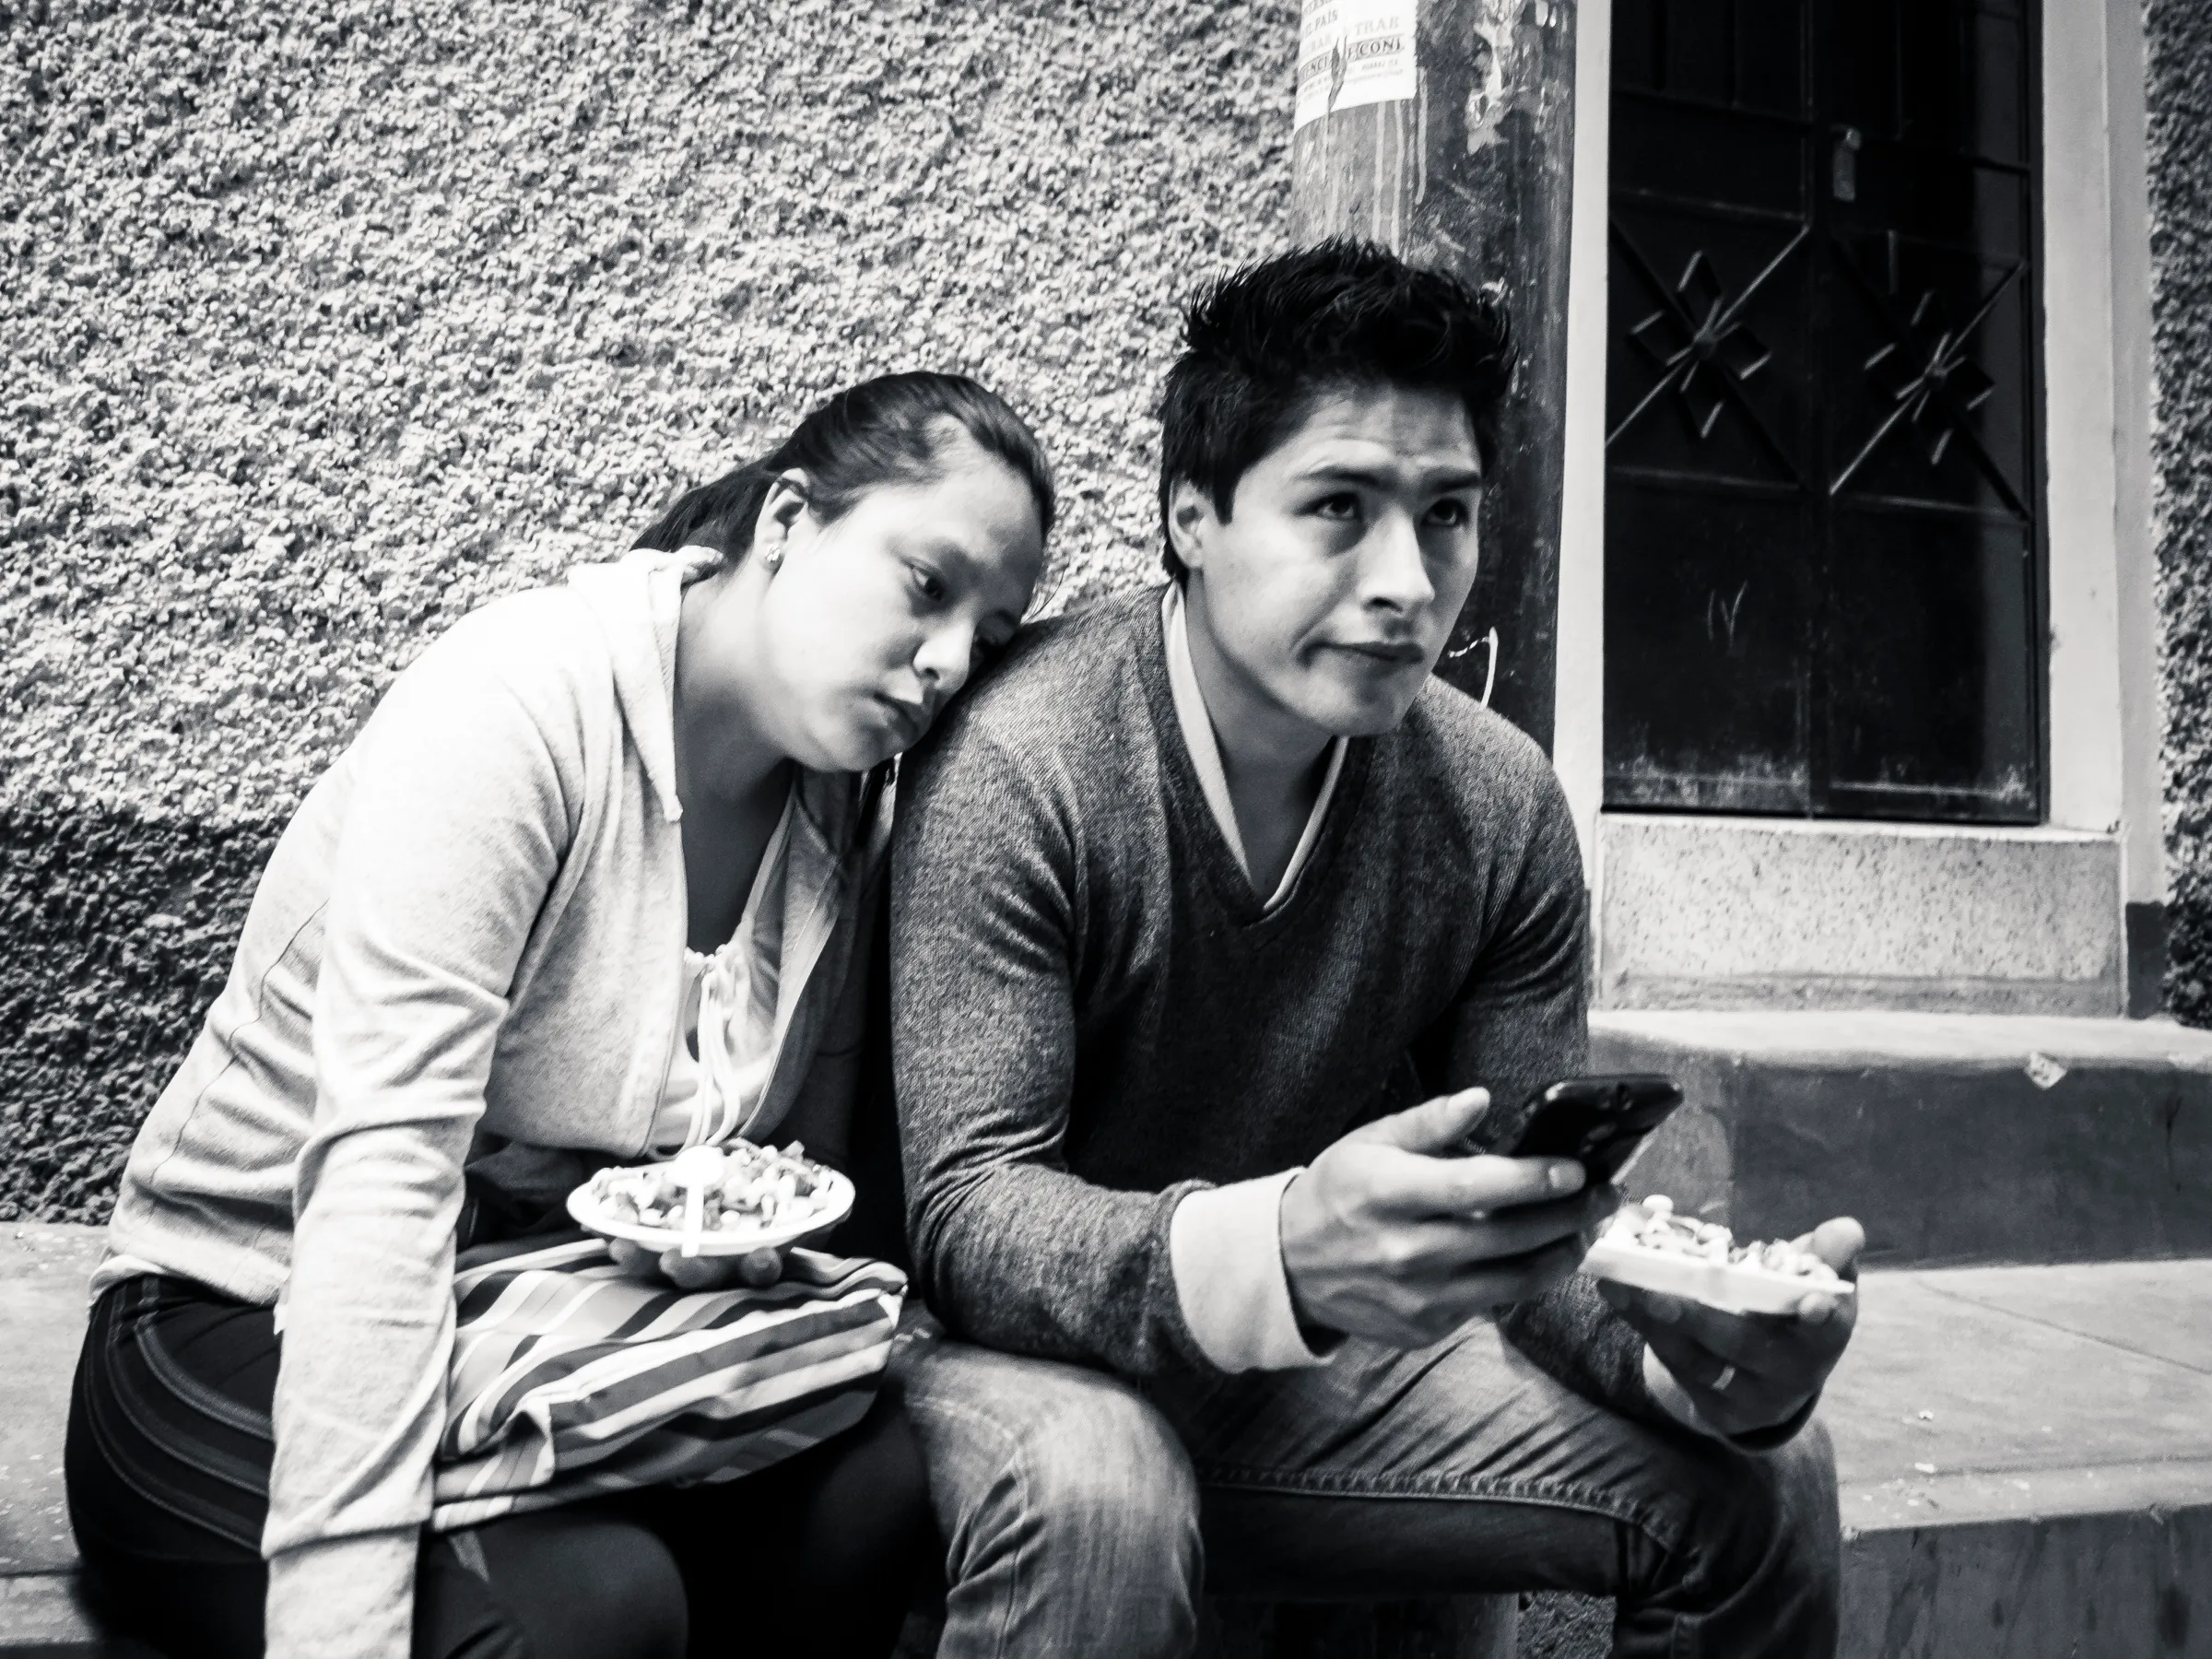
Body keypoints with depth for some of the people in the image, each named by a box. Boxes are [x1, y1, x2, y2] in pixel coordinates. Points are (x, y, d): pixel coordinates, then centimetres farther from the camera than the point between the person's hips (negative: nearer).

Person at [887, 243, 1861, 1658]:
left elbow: (1534, 1219, -3)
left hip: (1325, 1371, 4)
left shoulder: (1503, 808, -6)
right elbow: (967, 1217, -24)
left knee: (1764, 1483, -6)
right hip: (1041, 1352, -4)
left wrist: (1688, 1352, -25)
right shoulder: (1017, 766, -21)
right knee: (1090, 1491, -36)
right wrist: (1278, 1253, -43)